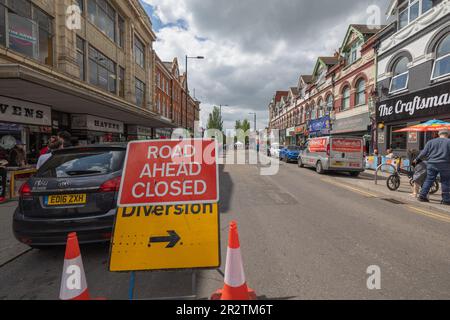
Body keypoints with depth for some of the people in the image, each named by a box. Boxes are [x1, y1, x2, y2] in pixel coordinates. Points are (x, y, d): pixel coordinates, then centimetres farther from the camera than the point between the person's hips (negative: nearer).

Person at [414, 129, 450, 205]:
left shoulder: (431, 142, 7)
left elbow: (424, 153, 6)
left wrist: (417, 159, 19)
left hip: (432, 164, 3)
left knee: (429, 180, 9)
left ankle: (422, 196, 9)